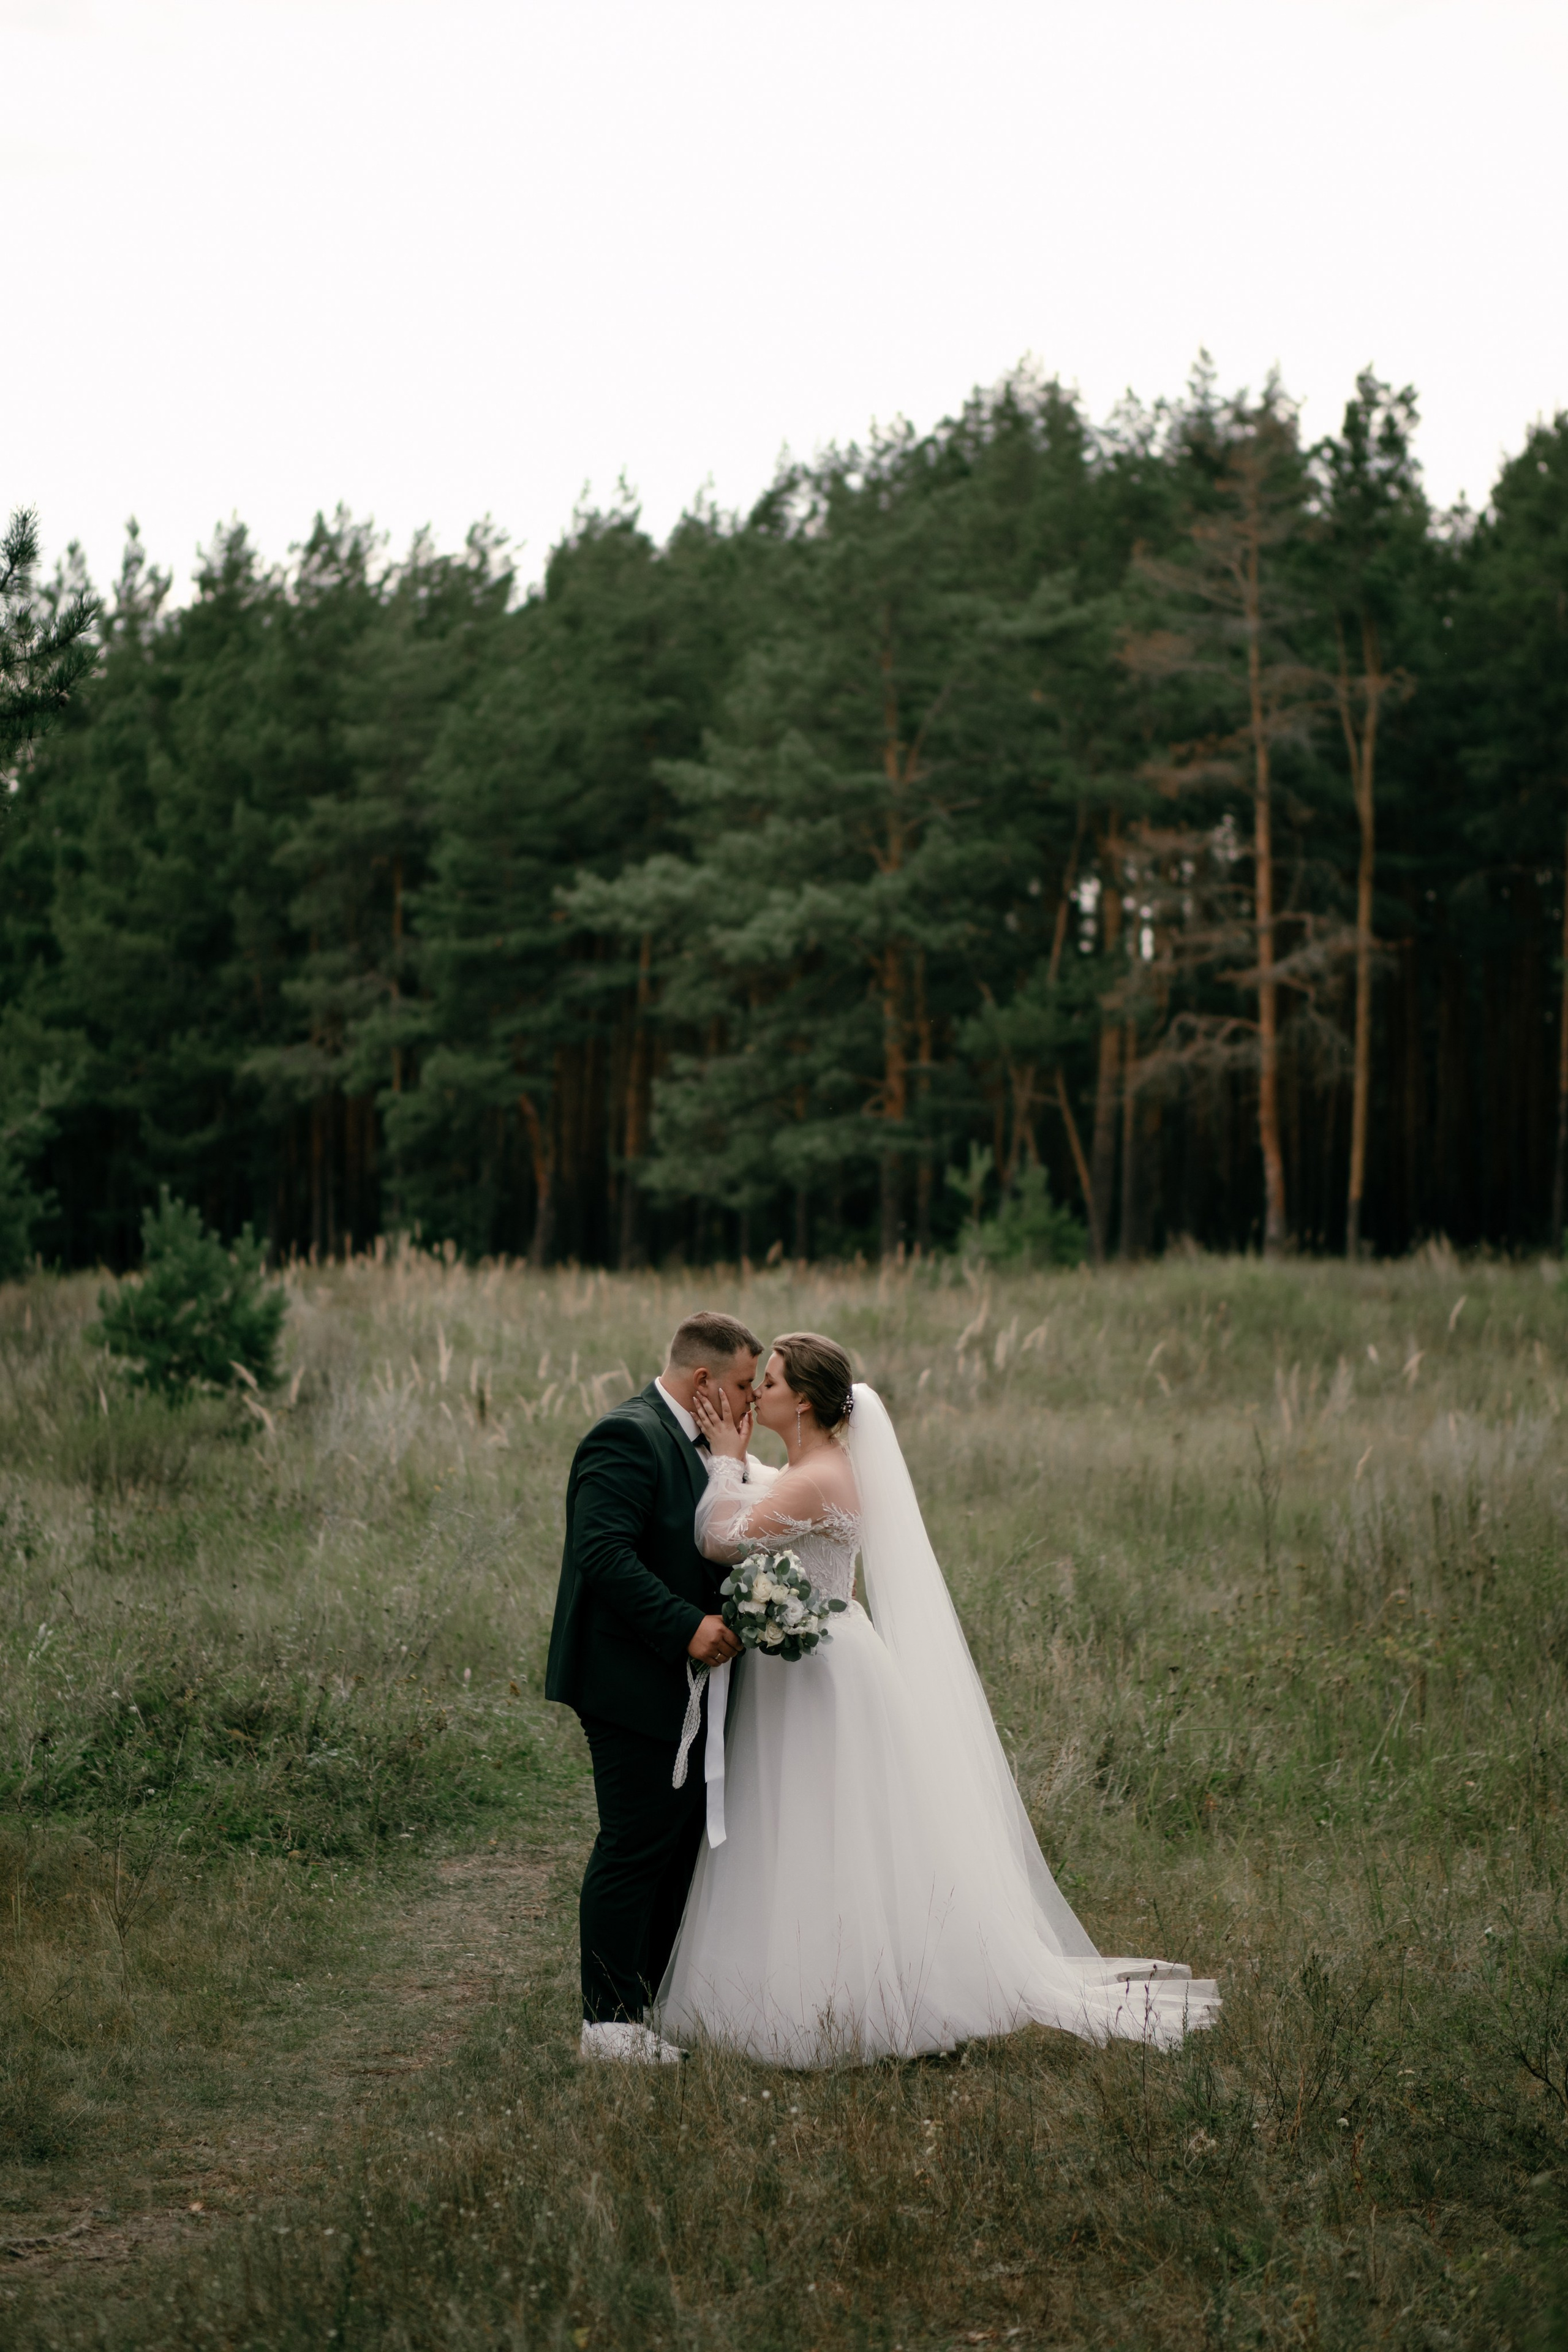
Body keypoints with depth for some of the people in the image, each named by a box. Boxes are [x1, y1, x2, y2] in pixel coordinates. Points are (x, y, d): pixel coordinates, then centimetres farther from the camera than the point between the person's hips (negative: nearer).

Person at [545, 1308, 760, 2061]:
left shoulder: (686, 1444, 17)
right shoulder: (628, 1437, -16)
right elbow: (605, 1554, -25)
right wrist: (688, 1626, -25)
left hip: (678, 1688, 10)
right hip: (634, 1684, -10)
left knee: (682, 1839, 13)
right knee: (636, 1845, -5)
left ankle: (650, 2001, 22)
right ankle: (610, 2022, 2)